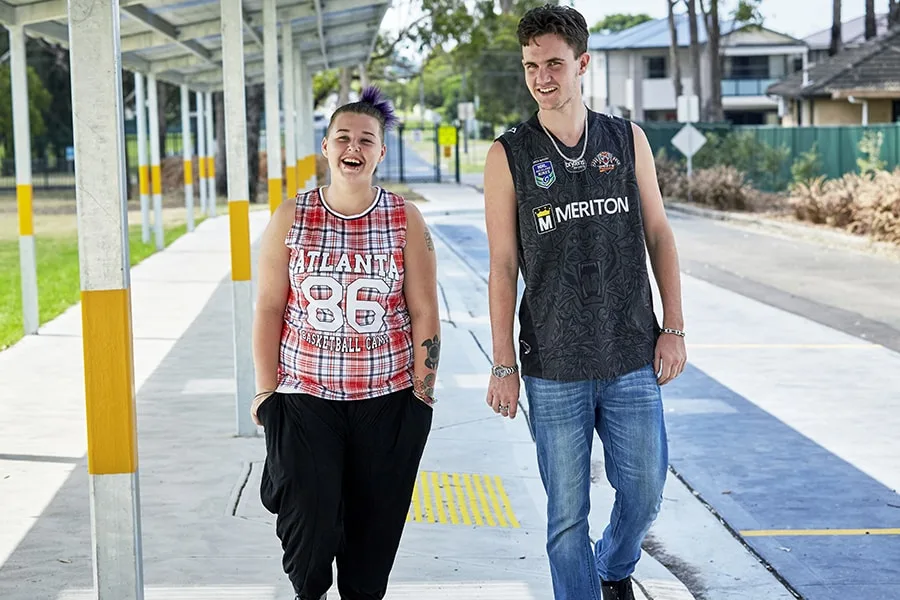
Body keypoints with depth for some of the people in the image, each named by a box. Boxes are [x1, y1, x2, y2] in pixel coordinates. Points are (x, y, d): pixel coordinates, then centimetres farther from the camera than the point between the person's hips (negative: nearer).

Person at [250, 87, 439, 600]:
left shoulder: (406, 220, 0)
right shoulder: (291, 218, 1)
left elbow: (424, 313, 2)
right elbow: (269, 308, 3)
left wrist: (423, 394, -1)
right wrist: (266, 390, 0)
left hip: (387, 399, 1)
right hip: (305, 395, 0)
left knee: (376, 525, 6)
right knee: (308, 524, -8)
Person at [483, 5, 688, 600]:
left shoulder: (627, 139, 5)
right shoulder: (509, 155, -1)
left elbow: (659, 234, 9)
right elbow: (503, 265, -1)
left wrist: (674, 328, 2)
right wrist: (504, 366, -3)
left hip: (633, 359, 2)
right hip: (553, 368, -2)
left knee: (644, 492, 10)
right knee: (568, 513, 3)